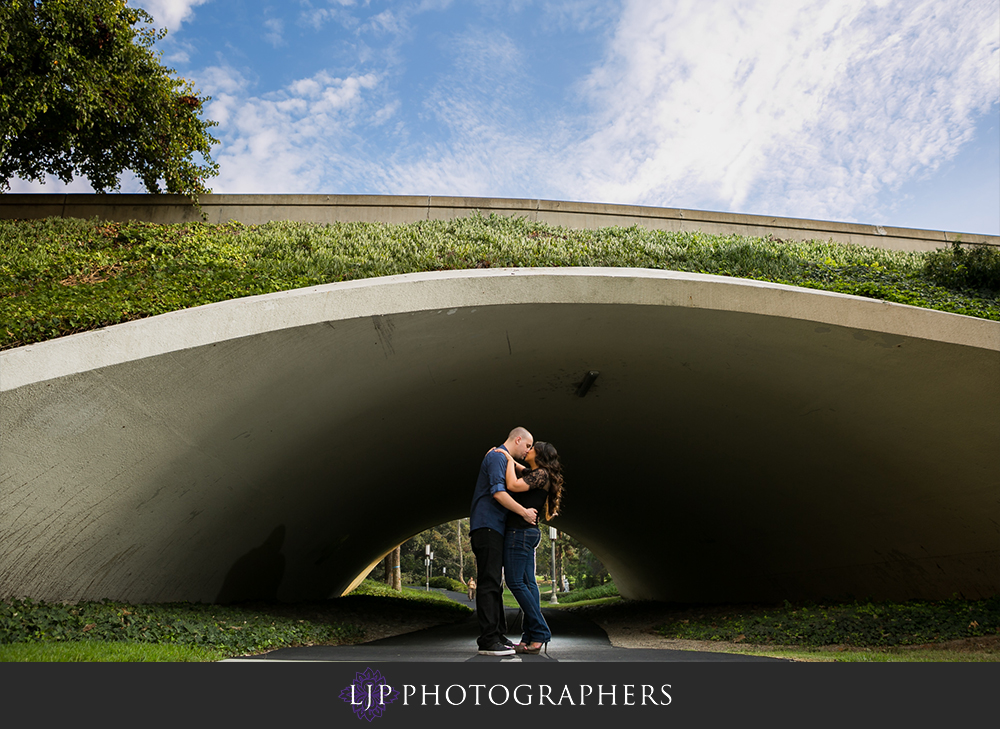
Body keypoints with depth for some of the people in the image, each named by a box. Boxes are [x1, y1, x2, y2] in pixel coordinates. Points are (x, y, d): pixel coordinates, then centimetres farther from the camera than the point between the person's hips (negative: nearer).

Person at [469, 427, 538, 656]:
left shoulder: (503, 459, 24)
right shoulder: (498, 456, -9)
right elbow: (497, 492, -22)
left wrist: (531, 513, 20)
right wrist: (524, 512, -17)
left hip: (493, 528, 11)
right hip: (487, 526, -11)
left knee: (495, 583, 11)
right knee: (489, 583, -11)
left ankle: (498, 635, 15)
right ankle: (488, 640, -11)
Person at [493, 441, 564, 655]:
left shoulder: (541, 474, -11)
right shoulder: (532, 473, 15)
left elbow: (512, 485, -23)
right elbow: (519, 469, 35)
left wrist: (509, 459, -10)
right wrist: (506, 455, 17)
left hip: (520, 531, -10)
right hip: (528, 533, 10)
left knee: (515, 582, -9)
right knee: (527, 583, 5)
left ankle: (540, 633, -6)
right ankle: (530, 637, 5)